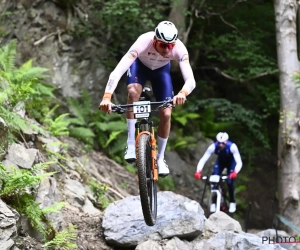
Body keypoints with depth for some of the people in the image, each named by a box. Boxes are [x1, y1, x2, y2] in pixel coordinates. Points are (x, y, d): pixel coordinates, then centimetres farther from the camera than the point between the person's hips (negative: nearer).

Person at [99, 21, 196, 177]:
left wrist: (183, 93, -67)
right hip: (140, 65, -2)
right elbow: (117, 72, -49)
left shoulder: (179, 48, -37)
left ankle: (160, 158, 13)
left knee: (166, 114, -9)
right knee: (133, 92, -34)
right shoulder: (143, 42, -42)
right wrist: (107, 97, -62)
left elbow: (191, 80, -44)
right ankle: (131, 144, -23)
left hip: (161, 70, 2)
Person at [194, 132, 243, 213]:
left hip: (231, 162, -2)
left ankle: (232, 202, 5)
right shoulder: (213, 146, -34)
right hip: (220, 161, 2)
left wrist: (235, 172, -61)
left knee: (229, 181, -18)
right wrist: (198, 171, -51)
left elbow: (239, 162, -41)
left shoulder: (232, 147, -39)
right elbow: (203, 160, -34)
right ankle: (214, 202, 0)